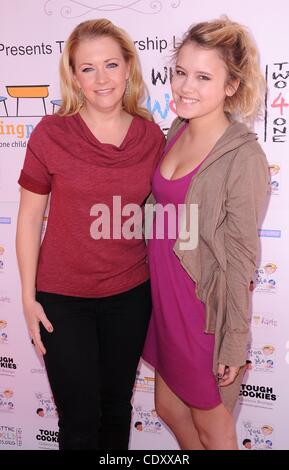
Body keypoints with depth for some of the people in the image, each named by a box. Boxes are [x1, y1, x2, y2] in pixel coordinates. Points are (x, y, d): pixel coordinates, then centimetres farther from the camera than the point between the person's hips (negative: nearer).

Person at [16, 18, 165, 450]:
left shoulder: (152, 136, -3)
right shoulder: (51, 134, -11)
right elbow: (30, 218, -5)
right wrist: (28, 299, -4)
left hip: (130, 295, 3)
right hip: (63, 299, -2)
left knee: (117, 407, 19)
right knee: (79, 419, 8)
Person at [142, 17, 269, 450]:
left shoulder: (244, 157, -21)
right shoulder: (178, 130, 1)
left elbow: (240, 259, -18)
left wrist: (233, 347, -12)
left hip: (203, 304, -7)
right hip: (162, 292, 7)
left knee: (209, 421, 17)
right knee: (168, 405, 25)